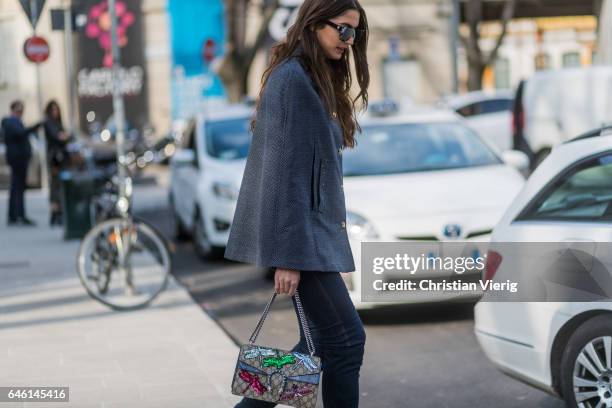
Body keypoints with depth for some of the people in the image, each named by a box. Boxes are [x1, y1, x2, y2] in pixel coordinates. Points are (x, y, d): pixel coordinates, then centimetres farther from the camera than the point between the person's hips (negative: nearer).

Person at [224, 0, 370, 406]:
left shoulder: (319, 80, 16)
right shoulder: (291, 78, -14)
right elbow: (285, 170, -19)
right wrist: (288, 255, -21)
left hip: (315, 230, 10)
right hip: (298, 233, -10)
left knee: (322, 343, 9)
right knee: (347, 339, -8)